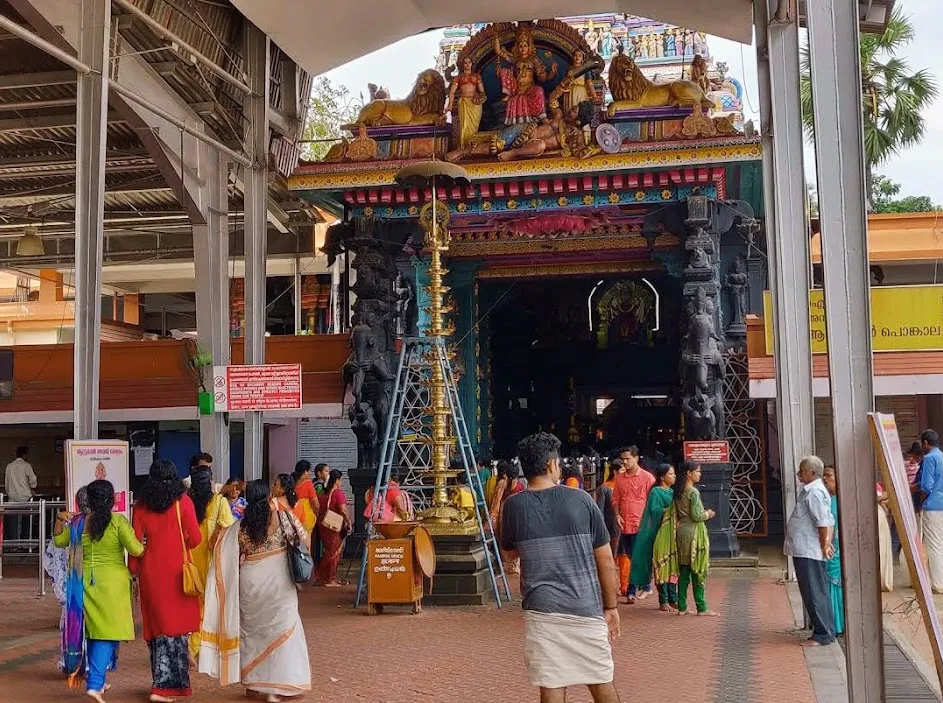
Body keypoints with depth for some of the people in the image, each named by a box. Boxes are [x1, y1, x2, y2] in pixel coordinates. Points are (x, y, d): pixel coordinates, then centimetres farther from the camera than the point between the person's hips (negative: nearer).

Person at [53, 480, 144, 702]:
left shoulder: (78, 523, 1)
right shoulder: (118, 522, -11)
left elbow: (59, 541, 17)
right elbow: (136, 550, -15)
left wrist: (60, 520, 20)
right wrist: (142, 544, 5)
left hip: (86, 582, 5)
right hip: (112, 582, -5)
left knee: (93, 630, 18)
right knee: (108, 633, -1)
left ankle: (97, 680, 30)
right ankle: (95, 683, -12)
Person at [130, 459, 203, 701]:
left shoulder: (141, 505, 2)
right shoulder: (182, 501, -5)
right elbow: (195, 538, -7)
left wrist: (134, 570, 10)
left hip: (150, 571, 3)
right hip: (177, 570, -3)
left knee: (157, 625, 13)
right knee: (177, 627, 4)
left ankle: (163, 681, 20)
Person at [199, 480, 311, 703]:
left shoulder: (240, 527, -4)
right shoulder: (285, 517, -8)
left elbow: (227, 558, -4)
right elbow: (306, 543, -2)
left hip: (250, 584, 2)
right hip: (279, 582, -2)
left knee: (252, 629, 19)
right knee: (280, 630, 8)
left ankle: (252, 681, 28)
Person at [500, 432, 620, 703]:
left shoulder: (514, 506, -1)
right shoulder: (581, 500, -3)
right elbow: (605, 561, 0)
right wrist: (611, 607, 8)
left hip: (542, 611, 0)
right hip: (587, 608, 0)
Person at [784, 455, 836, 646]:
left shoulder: (814, 492, -16)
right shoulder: (810, 490, 16)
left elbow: (823, 522, -21)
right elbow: (828, 521, 19)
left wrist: (824, 546, -16)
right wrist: (827, 544, 13)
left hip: (810, 552, -11)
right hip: (804, 550, 11)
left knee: (815, 594, -5)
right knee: (818, 593, 14)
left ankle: (822, 635, 1)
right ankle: (826, 632, 21)